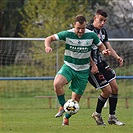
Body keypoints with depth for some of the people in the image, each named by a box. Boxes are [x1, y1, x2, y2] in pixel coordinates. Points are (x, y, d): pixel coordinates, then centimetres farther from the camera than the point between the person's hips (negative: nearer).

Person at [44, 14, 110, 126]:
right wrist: (48, 47, -30)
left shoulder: (91, 35, -8)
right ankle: (63, 106, -8)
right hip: (69, 66, -1)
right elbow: (49, 38, -8)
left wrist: (104, 51, -15)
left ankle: (66, 117, 30)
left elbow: (100, 45, 9)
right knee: (57, 83, -32)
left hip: (83, 70, 1)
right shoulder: (67, 34, -12)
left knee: (76, 99, 3)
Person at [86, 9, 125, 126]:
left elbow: (109, 48, 13)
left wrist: (117, 57, -7)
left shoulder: (103, 32, 13)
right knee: (107, 90, -11)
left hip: (101, 63, 9)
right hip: (92, 66, -9)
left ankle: (112, 117, 14)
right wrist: (93, 65, -23)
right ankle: (97, 114, 11)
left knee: (115, 88, 4)